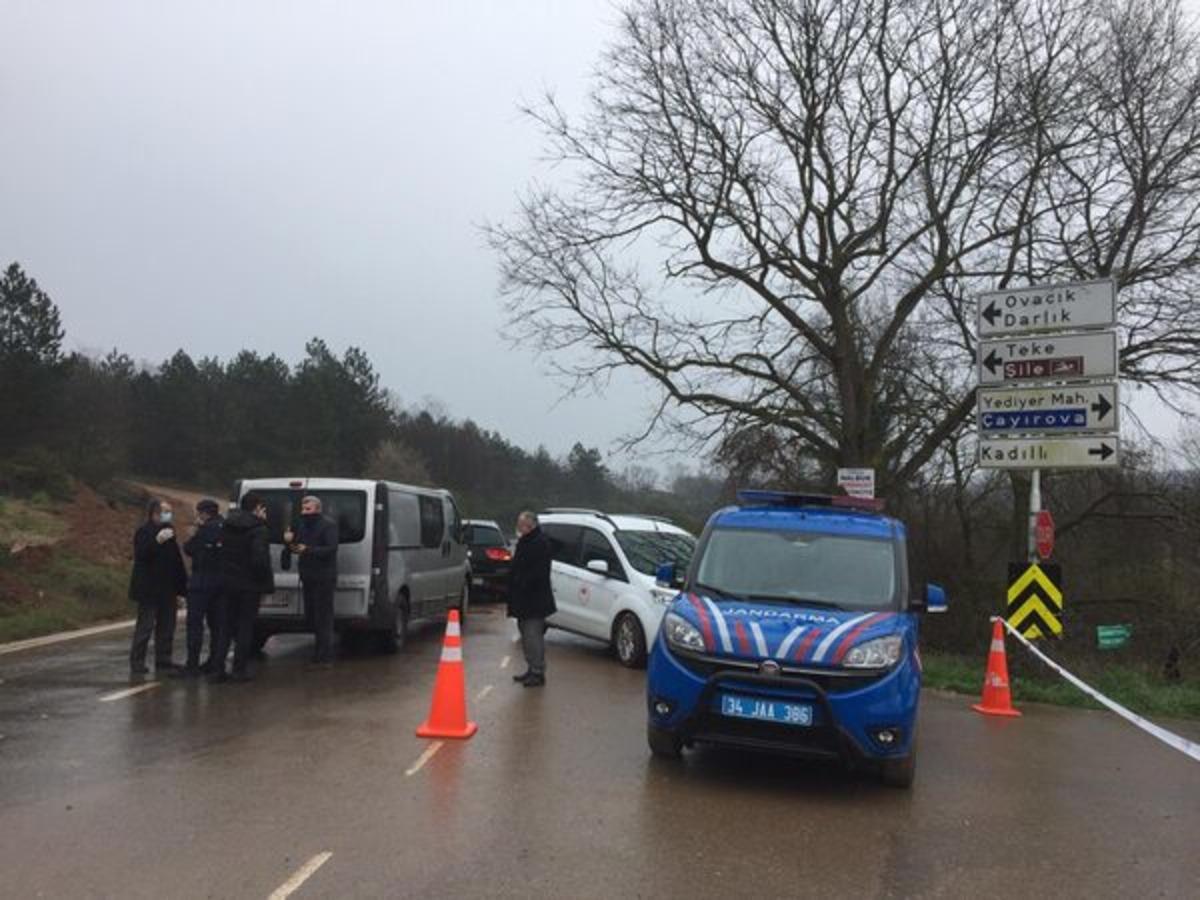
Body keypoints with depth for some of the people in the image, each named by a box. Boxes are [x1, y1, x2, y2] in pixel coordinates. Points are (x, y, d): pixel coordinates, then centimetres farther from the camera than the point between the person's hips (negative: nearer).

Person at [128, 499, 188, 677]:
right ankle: (137, 663, 0)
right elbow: (140, 555, -22)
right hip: (149, 590, -7)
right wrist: (157, 541, -34)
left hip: (167, 590, 7)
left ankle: (163, 661, 16)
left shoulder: (169, 532, 15)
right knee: (145, 626, -6)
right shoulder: (144, 532, -8)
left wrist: (180, 589, 14)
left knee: (167, 627, 9)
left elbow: (177, 562, 17)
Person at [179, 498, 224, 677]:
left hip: (202, 581, -7)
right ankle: (215, 662, 16)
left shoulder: (206, 529, -14)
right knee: (217, 623, 12)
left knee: (195, 623, -4)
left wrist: (195, 531, 6)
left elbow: (188, 549, -7)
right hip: (221, 581, 7)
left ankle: (192, 665, -6)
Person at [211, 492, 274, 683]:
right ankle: (239, 669, 8)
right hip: (250, 585, -6)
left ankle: (217, 669, 11)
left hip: (229, 582, 6)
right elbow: (260, 560, -21)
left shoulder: (227, 526, 7)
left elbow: (223, 552, 12)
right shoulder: (258, 529, -15)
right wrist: (267, 583, -11)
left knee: (225, 626, 12)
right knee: (245, 626, 4)